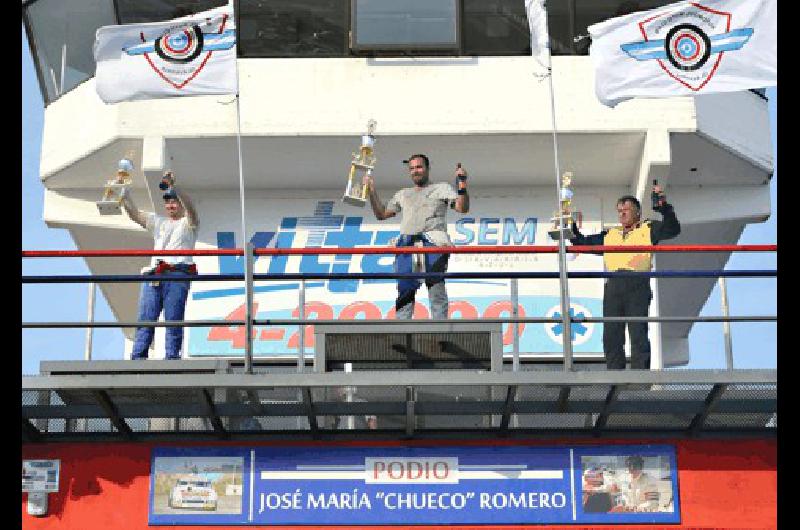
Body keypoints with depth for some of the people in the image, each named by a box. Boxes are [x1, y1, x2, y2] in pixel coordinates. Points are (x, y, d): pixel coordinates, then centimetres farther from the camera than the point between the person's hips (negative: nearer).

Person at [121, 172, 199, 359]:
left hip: (177, 275, -5)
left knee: (173, 320, -10)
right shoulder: (158, 222, 28)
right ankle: (138, 358, -9)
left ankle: (172, 358, -11)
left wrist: (173, 186, -22)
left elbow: (190, 207, -9)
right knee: (145, 319, -5)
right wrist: (123, 195, 4)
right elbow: (135, 214, 18)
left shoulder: (188, 223, 13)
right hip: (154, 275, 5)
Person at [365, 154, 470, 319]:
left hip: (433, 243, -4)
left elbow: (462, 208, 6)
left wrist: (462, 184, -6)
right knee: (404, 290, -5)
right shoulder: (403, 194, 29)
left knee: (436, 288, -11)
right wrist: (372, 191, 21)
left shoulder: (442, 188, 18)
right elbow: (381, 214, 29)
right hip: (407, 244, 4)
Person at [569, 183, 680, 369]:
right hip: (613, 286, 4)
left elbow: (672, 229, 0)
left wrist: (664, 207, -10)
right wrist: (571, 227, 16)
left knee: (638, 335, -8)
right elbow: (584, 242, 28)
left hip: (637, 286, -4)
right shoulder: (609, 235, 26)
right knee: (611, 336, 1)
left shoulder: (648, 229, 14)